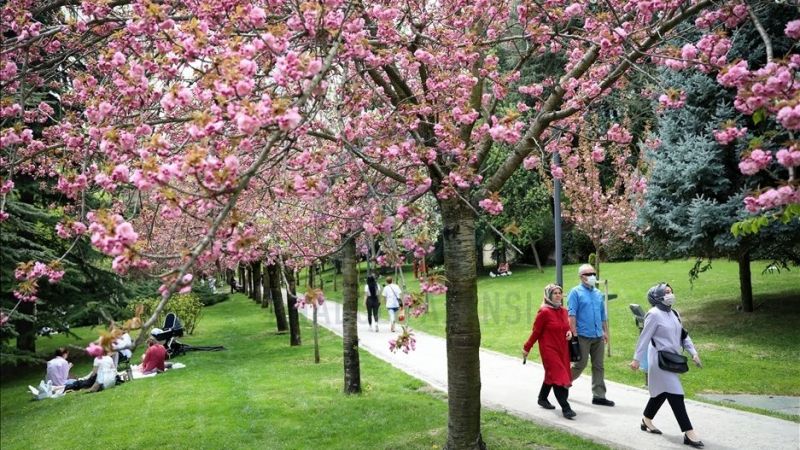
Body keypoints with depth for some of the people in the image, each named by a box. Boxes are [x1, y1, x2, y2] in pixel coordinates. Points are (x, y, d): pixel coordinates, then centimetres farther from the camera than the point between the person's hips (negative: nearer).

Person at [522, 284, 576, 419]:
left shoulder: (563, 311, 7)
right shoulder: (544, 312, -14)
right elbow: (536, 332, -8)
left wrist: (569, 332, -2)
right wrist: (527, 348, -3)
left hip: (562, 349, 7)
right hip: (549, 349, -7)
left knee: (551, 375, 18)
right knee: (558, 377, -11)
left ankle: (542, 398, 37)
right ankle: (565, 408, -10)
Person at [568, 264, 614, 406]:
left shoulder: (598, 293, 15)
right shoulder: (576, 292, -5)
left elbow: (603, 315, 20)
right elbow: (571, 314, -10)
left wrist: (605, 332, 14)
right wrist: (574, 334, -16)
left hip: (598, 336, 6)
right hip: (583, 336, -6)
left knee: (598, 366, 7)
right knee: (580, 365, -1)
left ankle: (599, 395, 13)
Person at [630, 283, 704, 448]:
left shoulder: (673, 313, 11)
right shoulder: (654, 314, -16)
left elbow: (683, 334, 17)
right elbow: (644, 338, -15)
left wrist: (693, 352, 7)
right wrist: (637, 359, -14)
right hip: (660, 360, -9)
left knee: (661, 392, 18)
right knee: (675, 395, -10)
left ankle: (646, 421, 34)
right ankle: (689, 433, -8)